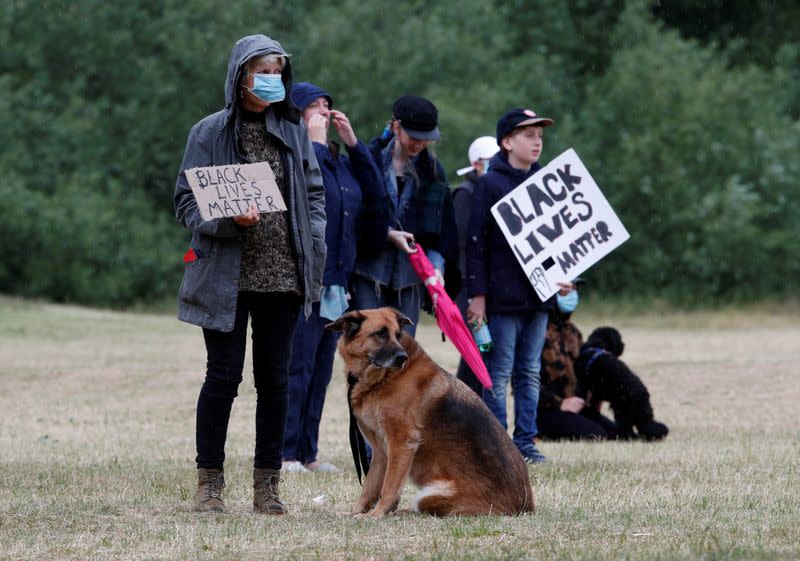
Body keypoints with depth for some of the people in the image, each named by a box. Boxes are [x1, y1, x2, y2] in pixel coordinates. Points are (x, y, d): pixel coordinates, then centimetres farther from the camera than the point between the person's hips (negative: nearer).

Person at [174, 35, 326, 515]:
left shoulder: (293, 131, 9)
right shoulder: (211, 133, -1)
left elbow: (314, 195, 15)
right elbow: (187, 204, -2)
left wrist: (315, 254, 3)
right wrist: (230, 219, -19)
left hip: (283, 277, 3)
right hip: (228, 277, -3)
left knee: (275, 379, 5)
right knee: (224, 376, -2)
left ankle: (267, 485, 11)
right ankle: (210, 483, 6)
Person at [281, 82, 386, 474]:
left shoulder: (340, 160, 19)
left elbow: (376, 193, 13)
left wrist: (353, 143, 9)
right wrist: (316, 142, -14)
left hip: (336, 283, 8)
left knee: (320, 372, 10)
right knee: (297, 369, -9)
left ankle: (307, 452, 14)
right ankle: (285, 453, -7)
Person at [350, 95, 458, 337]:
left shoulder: (433, 170, 9)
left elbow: (443, 226, 9)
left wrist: (437, 265, -5)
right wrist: (387, 234, -15)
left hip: (410, 273, 3)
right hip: (370, 269, -3)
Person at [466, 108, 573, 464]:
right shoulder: (491, 184, -6)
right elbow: (477, 240, -9)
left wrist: (562, 275, 9)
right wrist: (478, 294, -13)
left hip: (539, 294, 6)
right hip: (503, 296, -6)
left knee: (530, 372, 9)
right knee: (499, 374, -2)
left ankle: (525, 442, 13)